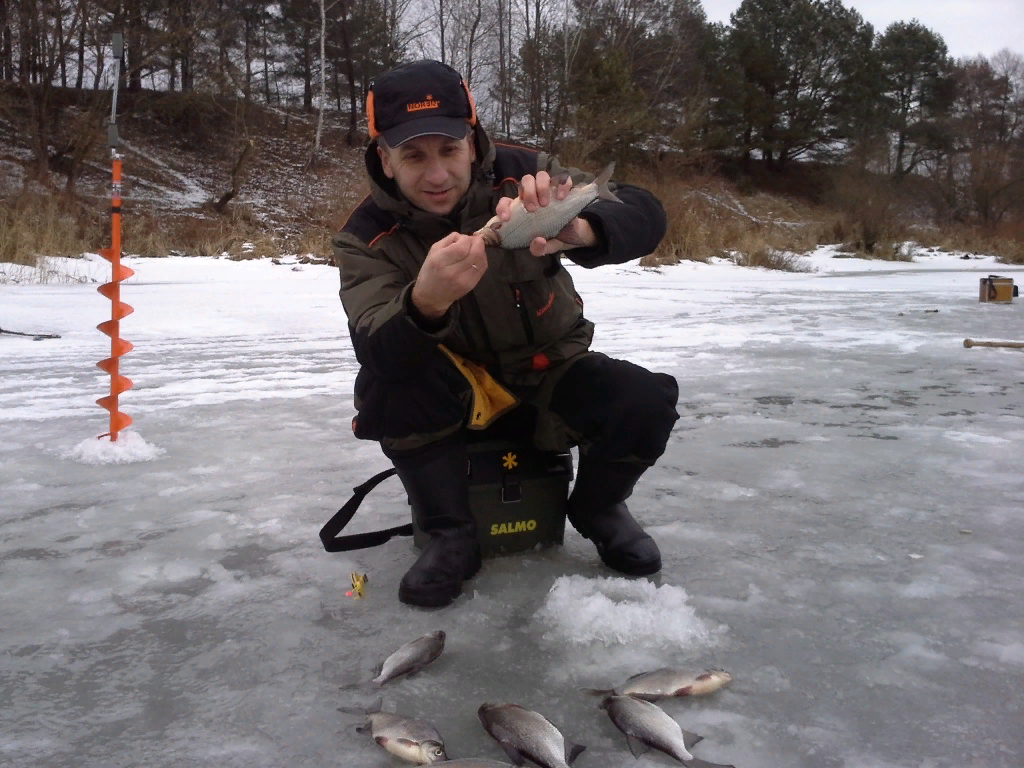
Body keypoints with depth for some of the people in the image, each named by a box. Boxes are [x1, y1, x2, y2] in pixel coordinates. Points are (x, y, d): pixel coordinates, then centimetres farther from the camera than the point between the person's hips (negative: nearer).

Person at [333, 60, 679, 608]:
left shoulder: (520, 176, -15)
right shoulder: (367, 238, -15)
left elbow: (645, 216, -26)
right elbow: (378, 352, -31)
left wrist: (577, 231, -50)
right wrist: (426, 301, -55)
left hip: (551, 373, 1)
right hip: (458, 392, 0)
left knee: (644, 403, -26)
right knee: (387, 383, -31)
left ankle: (596, 508, 8)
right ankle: (450, 535, -9)